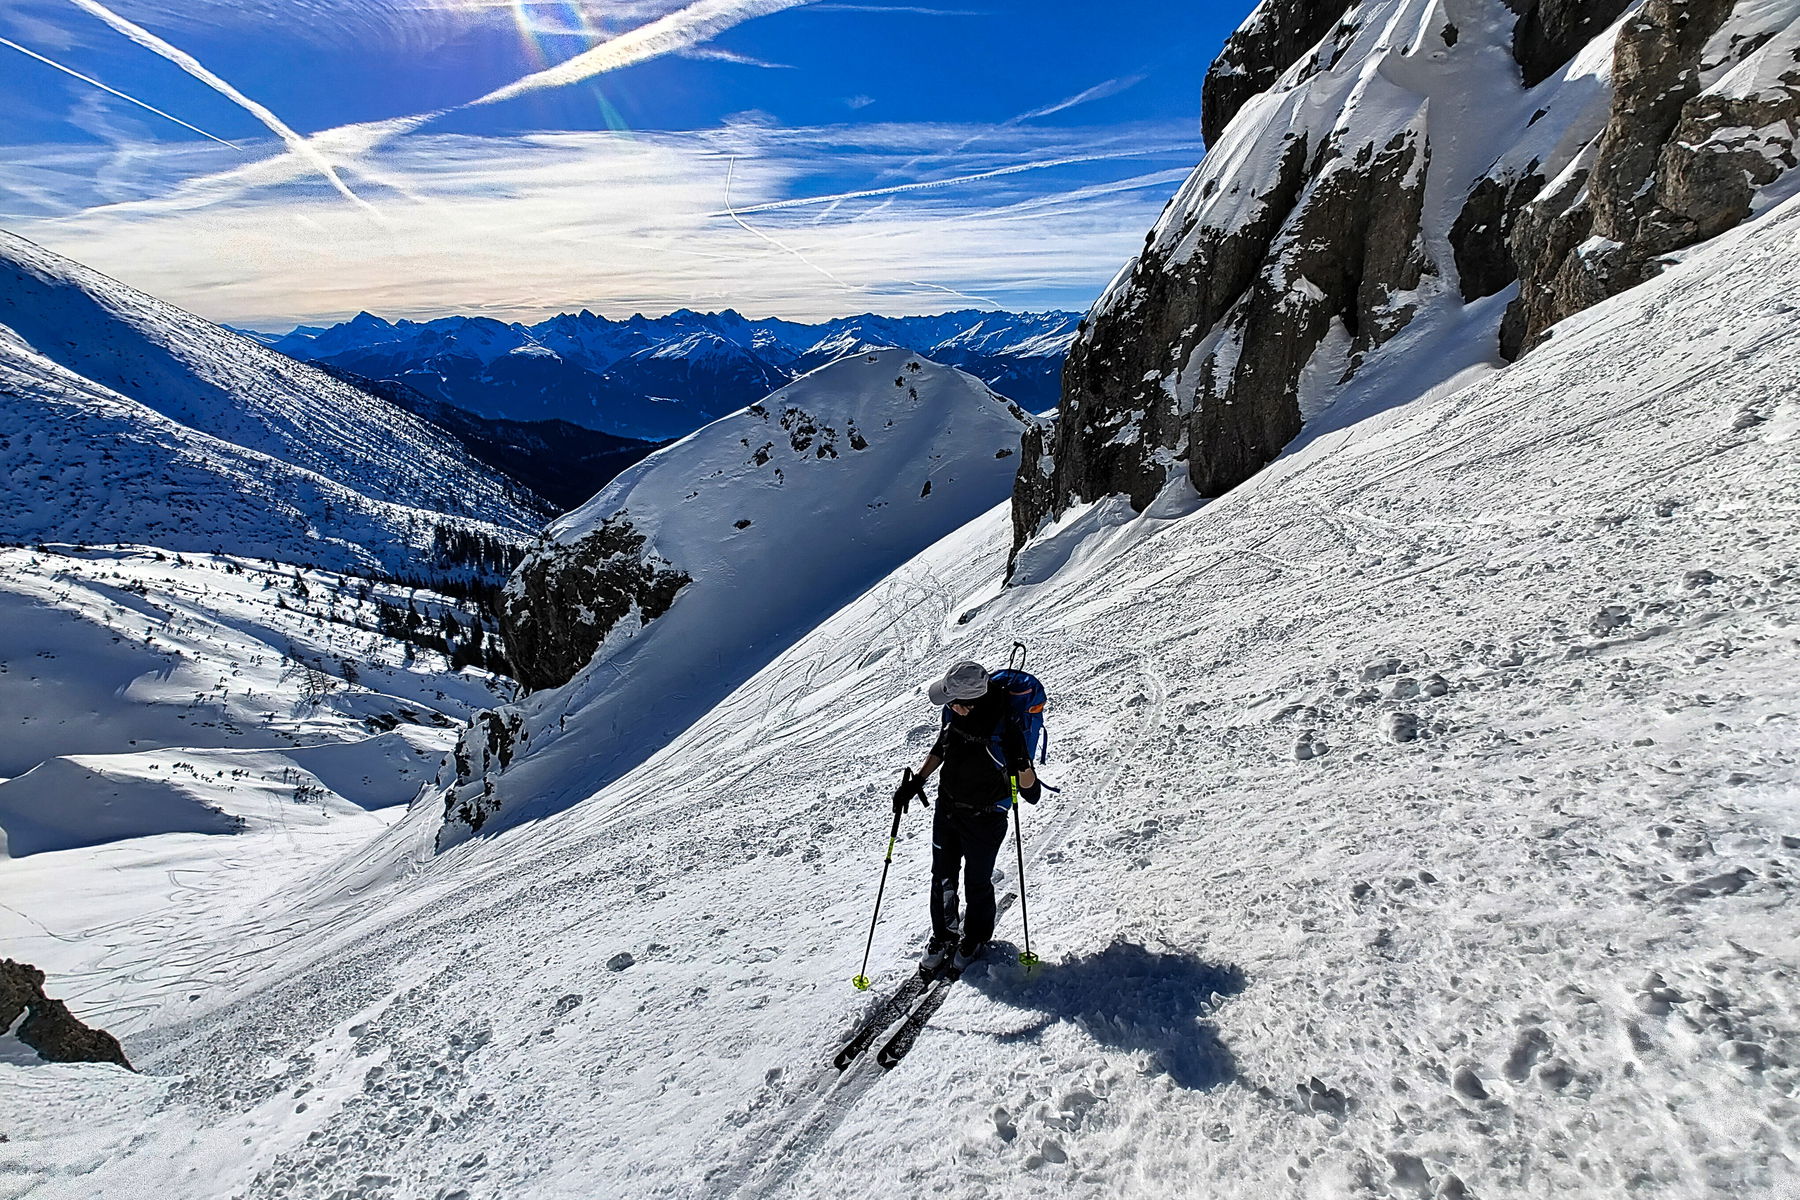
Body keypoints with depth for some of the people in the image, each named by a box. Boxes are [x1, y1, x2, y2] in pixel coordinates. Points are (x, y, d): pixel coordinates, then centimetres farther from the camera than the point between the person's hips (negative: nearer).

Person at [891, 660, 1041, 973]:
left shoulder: (1004, 730, -33)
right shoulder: (954, 712, -15)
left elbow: (1029, 787, -19)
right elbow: (940, 749, 7)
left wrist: (1022, 766, -34)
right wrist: (916, 781, 4)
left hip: (984, 818, -5)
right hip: (947, 807, 5)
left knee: (977, 883, 15)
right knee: (942, 876, 19)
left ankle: (975, 939, 44)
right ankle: (943, 935, 44)